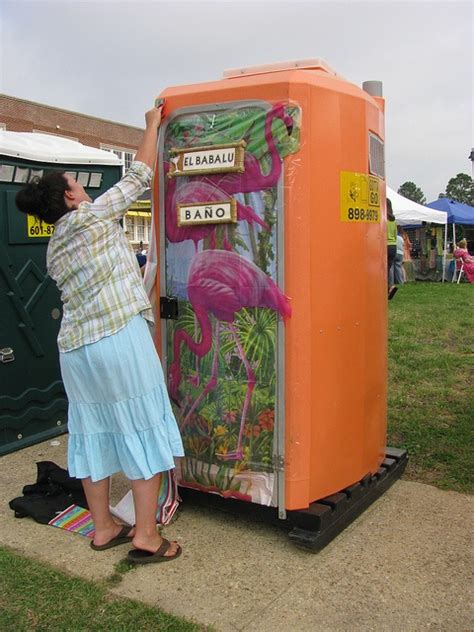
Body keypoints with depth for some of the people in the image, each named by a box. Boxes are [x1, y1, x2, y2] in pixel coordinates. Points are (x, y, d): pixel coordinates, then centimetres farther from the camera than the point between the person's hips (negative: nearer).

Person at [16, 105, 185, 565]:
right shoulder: (93, 217, -3)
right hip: (120, 337, -7)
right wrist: (153, 125, 16)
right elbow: (138, 176, 4)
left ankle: (103, 527, 25)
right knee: (142, 430, 0)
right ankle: (145, 536, 5)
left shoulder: (53, 249, 17)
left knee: (92, 432, 13)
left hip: (74, 348, 8)